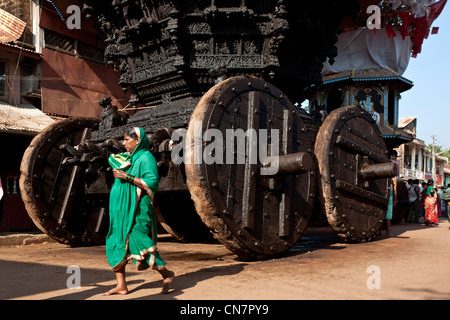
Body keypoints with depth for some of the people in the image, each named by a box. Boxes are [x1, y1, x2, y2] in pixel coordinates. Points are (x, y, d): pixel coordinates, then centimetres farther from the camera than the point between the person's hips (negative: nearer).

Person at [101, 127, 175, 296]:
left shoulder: (145, 158, -10)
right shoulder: (128, 157, 17)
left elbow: (152, 182, -18)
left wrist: (128, 177, -21)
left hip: (136, 210, -9)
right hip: (121, 209, 9)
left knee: (138, 243, -8)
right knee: (116, 245, 6)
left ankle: (166, 274, 9)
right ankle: (121, 285, 12)